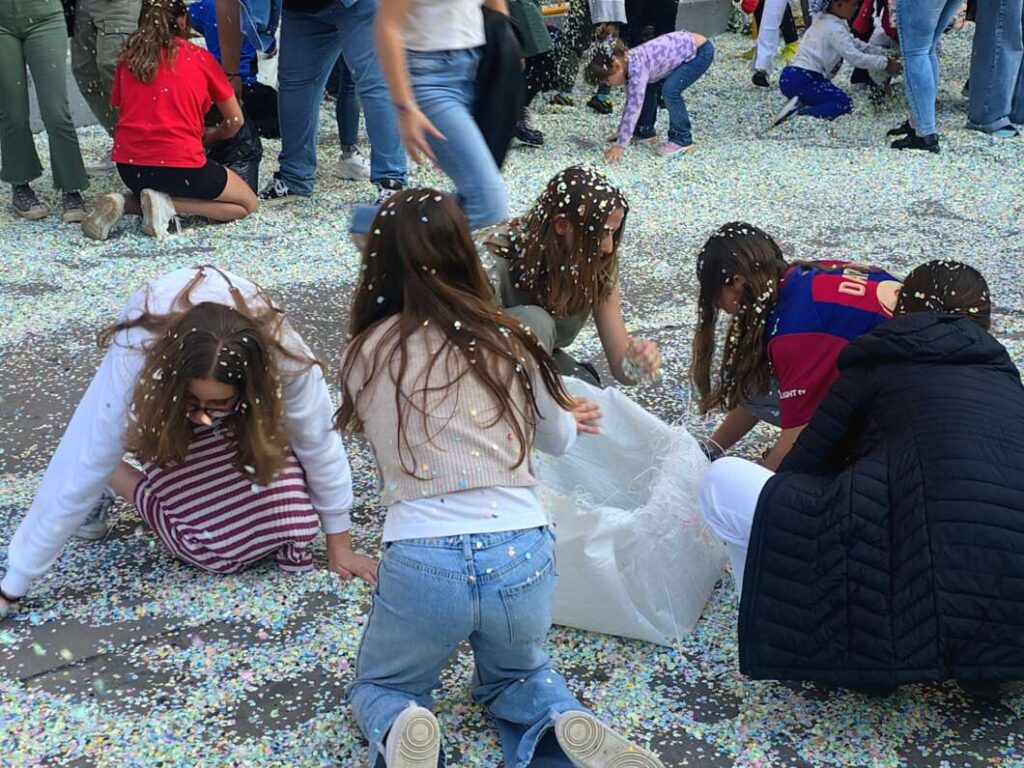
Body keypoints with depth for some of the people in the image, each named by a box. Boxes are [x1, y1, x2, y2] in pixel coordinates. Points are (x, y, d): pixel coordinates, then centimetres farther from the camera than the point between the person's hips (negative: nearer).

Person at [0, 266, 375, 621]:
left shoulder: (284, 357, -41)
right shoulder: (134, 364, -43)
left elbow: (319, 442, -25)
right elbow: (78, 471, -37)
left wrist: (339, 546, -15)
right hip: (162, 382, -1)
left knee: (283, 513, -16)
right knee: (207, 535, -17)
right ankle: (116, 479, 6)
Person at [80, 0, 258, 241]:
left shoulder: (129, 57, 10)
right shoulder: (199, 57, 2)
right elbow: (235, 120, 8)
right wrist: (210, 137, 30)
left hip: (129, 164, 5)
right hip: (179, 165, -5)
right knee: (247, 203, 14)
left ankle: (123, 203, 4)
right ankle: (168, 205, -7)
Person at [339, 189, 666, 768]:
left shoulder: (368, 353, 2)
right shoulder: (506, 340, 4)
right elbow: (558, 440, 19)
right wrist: (569, 417, 46)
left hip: (421, 563, -2)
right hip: (522, 558, 2)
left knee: (378, 689, 28)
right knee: (515, 675, 34)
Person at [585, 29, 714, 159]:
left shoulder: (637, 66, -29)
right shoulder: (627, 64, -3)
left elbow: (634, 107, -30)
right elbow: (630, 102, 9)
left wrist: (620, 145, -29)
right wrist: (621, 135, 12)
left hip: (701, 51, -9)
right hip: (687, 48, 9)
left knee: (670, 91, -21)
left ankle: (683, 140, -5)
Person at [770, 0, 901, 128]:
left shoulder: (826, 21, 18)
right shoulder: (834, 27, -12)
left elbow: (854, 44, 23)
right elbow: (855, 57, -15)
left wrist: (884, 54, 17)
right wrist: (885, 63, -7)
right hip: (802, 80, -10)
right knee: (844, 104, -9)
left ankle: (799, 104, -3)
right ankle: (798, 114, -23)